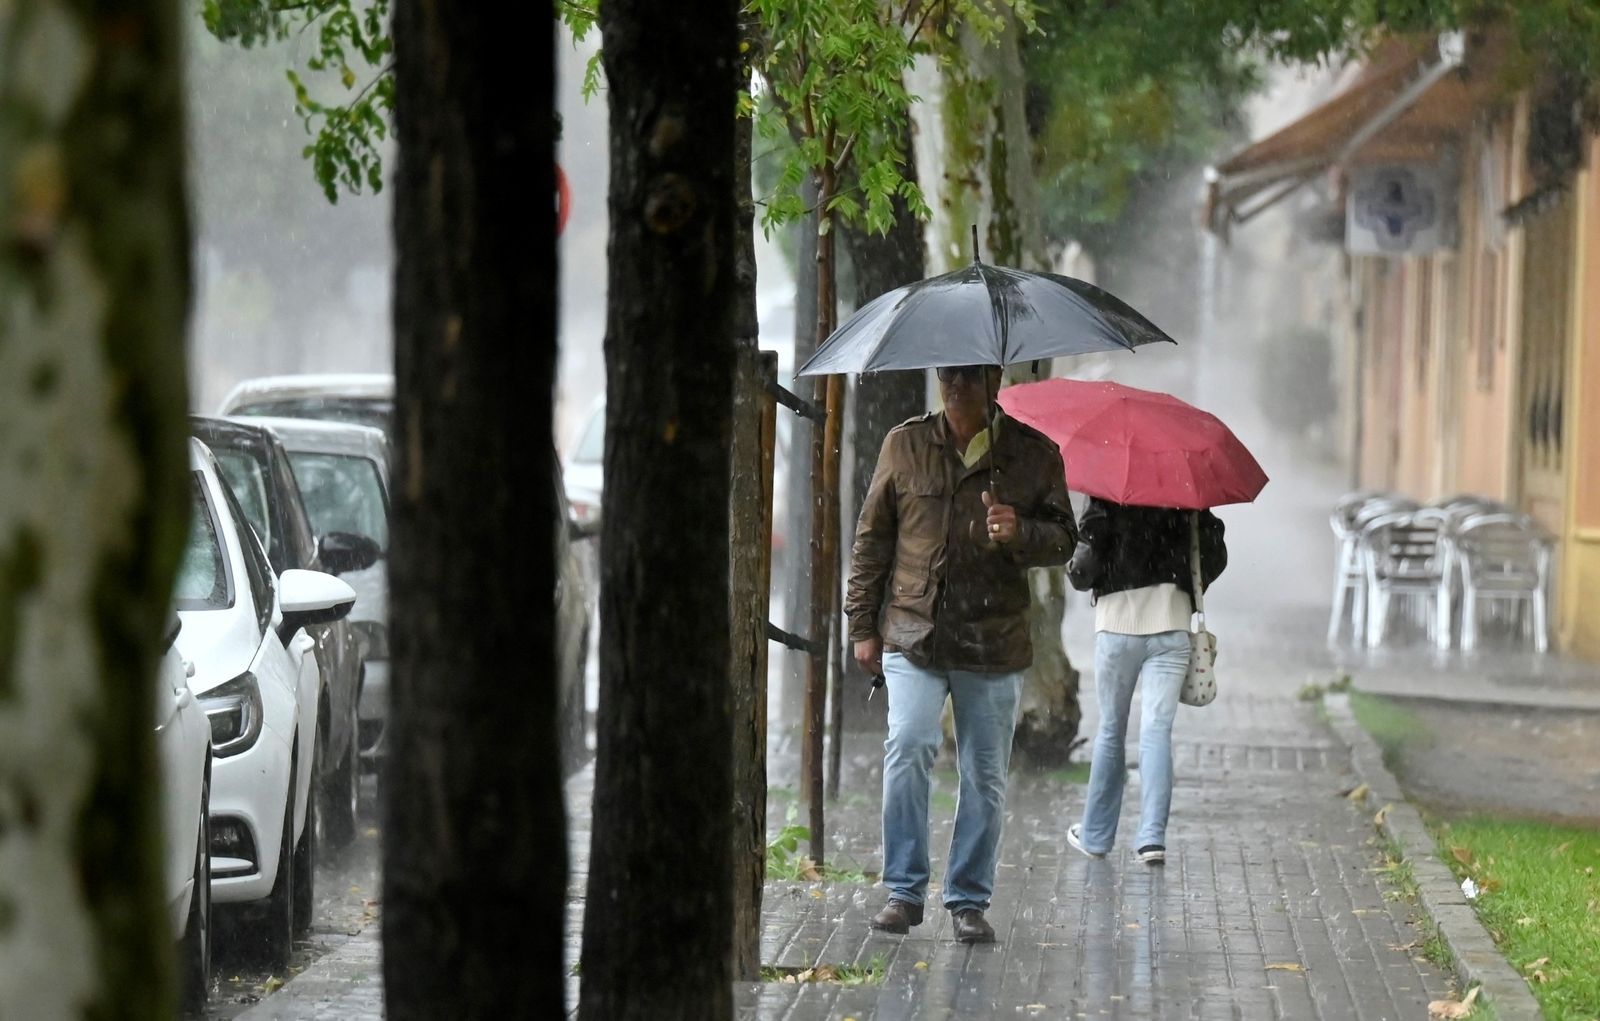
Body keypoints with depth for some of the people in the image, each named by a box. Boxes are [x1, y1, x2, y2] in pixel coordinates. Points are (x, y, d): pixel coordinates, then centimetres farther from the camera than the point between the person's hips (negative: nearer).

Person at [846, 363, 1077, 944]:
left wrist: (1020, 534, -14)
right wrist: (863, 626, 8)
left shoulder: (1034, 454, 6)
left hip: (994, 641, 1)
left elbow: (1063, 540, 9)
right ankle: (904, 890, -7)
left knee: (985, 776, 3)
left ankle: (969, 900, 15)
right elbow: (872, 538, 12)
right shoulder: (905, 446, 7)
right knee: (909, 747, -18)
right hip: (913, 634, 0)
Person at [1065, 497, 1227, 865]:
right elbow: (1215, 556, 4)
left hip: (1117, 626, -1)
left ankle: (1095, 836, 19)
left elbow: (1087, 561, -13)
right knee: (1157, 730, -2)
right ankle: (1152, 837, -14)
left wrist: (1075, 575, 10)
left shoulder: (1106, 501, -6)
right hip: (1171, 627, 1)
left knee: (1110, 731, 11)